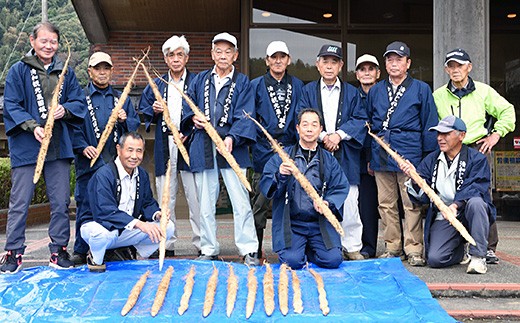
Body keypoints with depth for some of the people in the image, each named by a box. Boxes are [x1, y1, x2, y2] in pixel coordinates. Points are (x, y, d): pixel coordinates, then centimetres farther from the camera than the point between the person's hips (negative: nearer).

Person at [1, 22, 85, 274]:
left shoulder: (65, 72, 11)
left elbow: (79, 102, 10)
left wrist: (65, 109, -12)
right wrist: (33, 127, -19)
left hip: (59, 147, 3)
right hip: (26, 148, -3)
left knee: (61, 202, 8)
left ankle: (59, 251, 19)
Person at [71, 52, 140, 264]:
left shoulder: (121, 98, 17)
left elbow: (136, 124, 14)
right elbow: (72, 126, -2)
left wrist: (125, 120, -7)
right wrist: (83, 147, -16)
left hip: (116, 162, 3)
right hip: (89, 162, -2)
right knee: (85, 205, 0)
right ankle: (80, 251, 10)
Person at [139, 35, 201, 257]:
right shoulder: (156, 85, 17)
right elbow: (143, 112, 19)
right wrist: (154, 110, -2)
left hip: (189, 145, -3)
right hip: (164, 146, 4)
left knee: (195, 197, -5)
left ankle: (202, 244, 2)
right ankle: (167, 245, 13)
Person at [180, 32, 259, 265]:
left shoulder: (242, 83, 6)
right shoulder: (200, 80, 15)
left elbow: (245, 116, -5)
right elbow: (187, 107, 19)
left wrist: (232, 138, -21)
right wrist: (193, 117, -4)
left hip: (232, 147, -3)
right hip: (203, 148, 3)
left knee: (240, 200, -7)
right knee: (205, 202, 8)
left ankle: (249, 250, 1)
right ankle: (209, 250, 18)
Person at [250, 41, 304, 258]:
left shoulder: (298, 85, 12)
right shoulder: (256, 86, 7)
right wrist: (260, 137, -5)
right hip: (264, 152, -2)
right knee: (259, 203, 0)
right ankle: (254, 251, 9)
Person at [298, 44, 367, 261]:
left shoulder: (351, 92, 12)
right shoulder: (308, 91, 10)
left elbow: (361, 119, 2)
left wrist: (339, 134, -11)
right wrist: (323, 136, -14)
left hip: (345, 158, 0)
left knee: (349, 204, 0)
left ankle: (352, 247, 12)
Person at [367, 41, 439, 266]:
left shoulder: (421, 90, 6)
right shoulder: (375, 91, 15)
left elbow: (429, 125, 4)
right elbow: (368, 124, 18)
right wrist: (368, 157, 14)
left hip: (409, 154, -3)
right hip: (381, 154, 4)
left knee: (412, 203, -4)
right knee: (386, 203, 7)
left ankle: (413, 250, 3)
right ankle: (392, 247, 16)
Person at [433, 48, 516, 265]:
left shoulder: (483, 91, 7)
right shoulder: (438, 96, 11)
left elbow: (507, 111, 14)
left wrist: (496, 134, 4)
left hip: (478, 149, -2)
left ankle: (489, 248, -3)